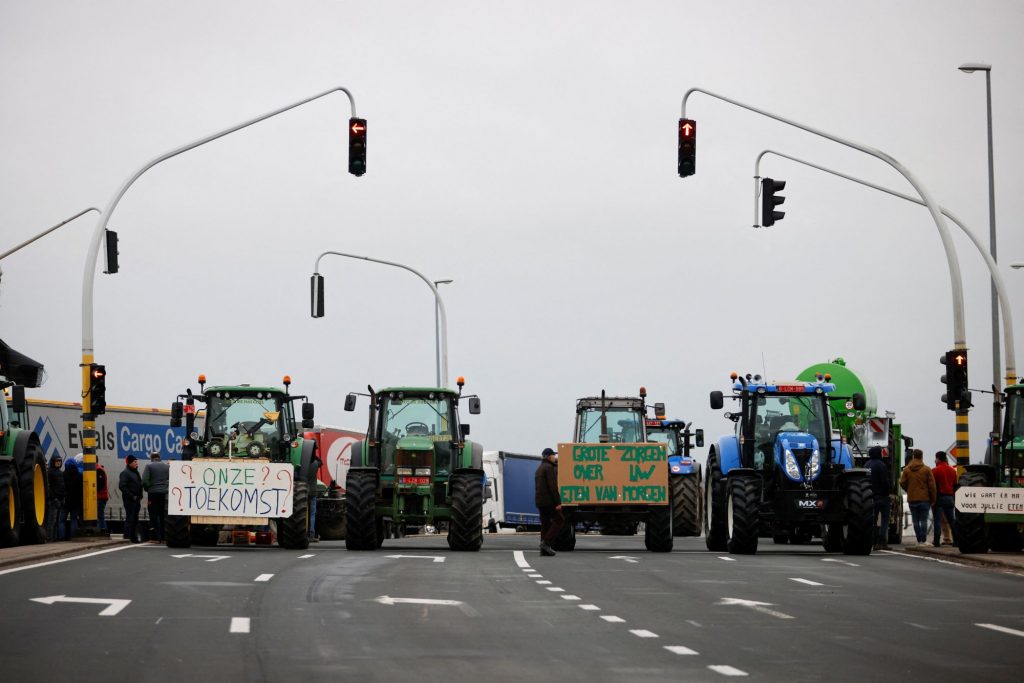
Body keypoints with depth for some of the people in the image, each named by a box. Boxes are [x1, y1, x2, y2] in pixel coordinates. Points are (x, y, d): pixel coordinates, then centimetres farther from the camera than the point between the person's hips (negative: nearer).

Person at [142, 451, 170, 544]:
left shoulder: (149, 466, -4)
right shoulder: (167, 466, 7)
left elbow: (145, 481, -10)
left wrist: (148, 488, 6)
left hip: (153, 493, -4)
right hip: (165, 493, 4)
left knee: (154, 516, 0)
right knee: (163, 516, 10)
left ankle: (156, 537, -5)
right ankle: (163, 537, 9)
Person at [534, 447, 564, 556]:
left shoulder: (539, 469, 21)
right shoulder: (549, 468, -10)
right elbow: (552, 486, -18)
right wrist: (558, 502, -20)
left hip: (539, 501, 9)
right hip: (549, 500, -9)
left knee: (545, 523, 9)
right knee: (559, 520, -5)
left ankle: (544, 550, 4)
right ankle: (546, 542, -16)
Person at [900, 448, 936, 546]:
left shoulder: (907, 470, 2)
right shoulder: (927, 469, -4)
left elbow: (902, 483, 4)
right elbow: (932, 485, -4)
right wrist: (933, 499, 4)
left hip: (912, 499, 2)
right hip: (924, 499, -2)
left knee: (916, 520, 6)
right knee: (924, 520, 1)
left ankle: (919, 540, 5)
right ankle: (923, 540, -5)